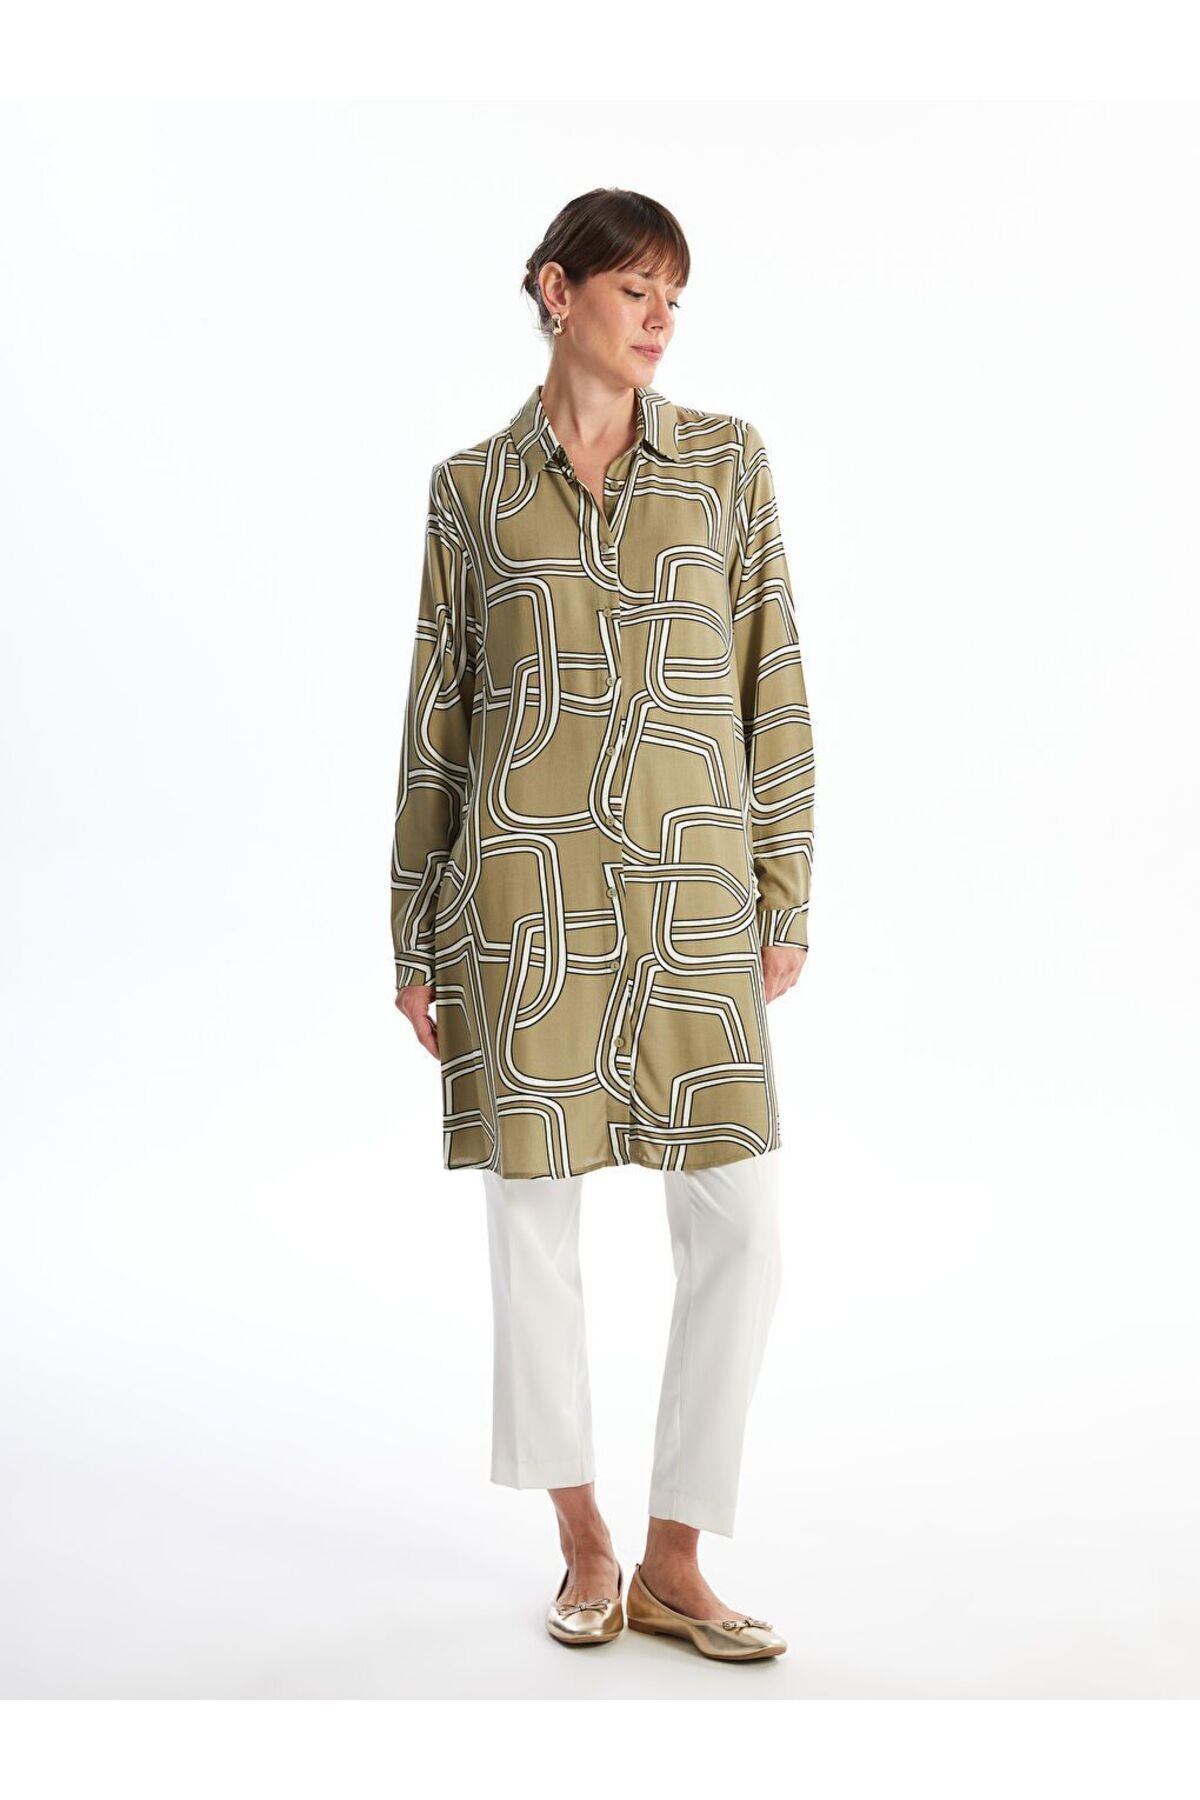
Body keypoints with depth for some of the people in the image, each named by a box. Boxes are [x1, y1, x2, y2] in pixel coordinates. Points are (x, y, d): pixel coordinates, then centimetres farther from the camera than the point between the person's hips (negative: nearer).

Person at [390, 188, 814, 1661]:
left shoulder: (728, 459, 8)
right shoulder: (472, 485, 6)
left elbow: (774, 683, 7)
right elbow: (437, 711, 7)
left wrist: (784, 893, 1)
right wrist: (416, 937, 5)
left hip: (690, 884, 1)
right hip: (526, 880, -1)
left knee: (740, 1230, -3)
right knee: (530, 1210, 5)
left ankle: (673, 1565, 15)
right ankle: (583, 1548, 25)